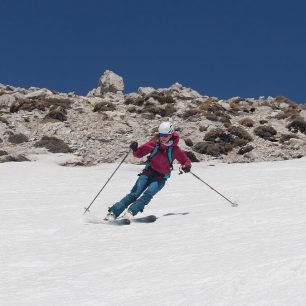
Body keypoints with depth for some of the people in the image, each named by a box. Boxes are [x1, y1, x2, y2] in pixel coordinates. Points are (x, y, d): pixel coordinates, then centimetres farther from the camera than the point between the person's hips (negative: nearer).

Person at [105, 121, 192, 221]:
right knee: (134, 194, -16)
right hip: (148, 173, 1)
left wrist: (186, 167, -21)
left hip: (161, 178, -1)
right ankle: (112, 213, -17)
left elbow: (186, 161, 2)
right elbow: (139, 153, 3)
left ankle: (130, 212, -31)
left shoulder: (175, 149, -7)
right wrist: (135, 149, -19)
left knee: (149, 193, -28)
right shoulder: (154, 143, -3)